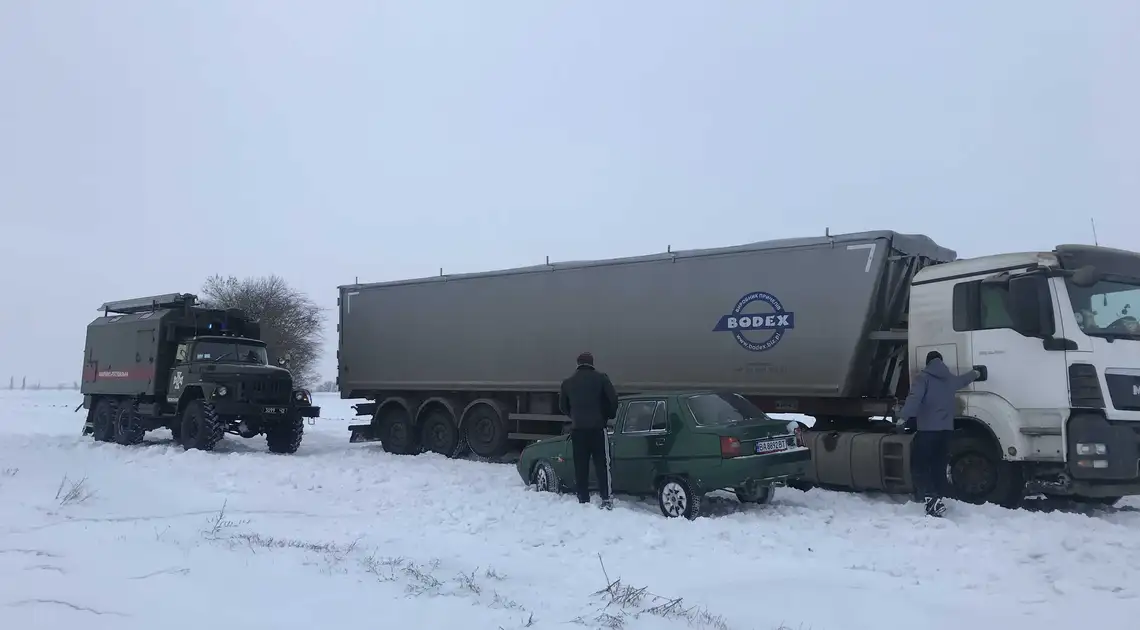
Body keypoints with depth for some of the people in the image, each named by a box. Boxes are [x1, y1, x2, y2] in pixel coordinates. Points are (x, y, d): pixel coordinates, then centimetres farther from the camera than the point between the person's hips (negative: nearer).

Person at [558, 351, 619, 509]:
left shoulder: (568, 382, 8)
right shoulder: (601, 378, -1)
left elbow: (562, 407, 13)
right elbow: (613, 400, -4)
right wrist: (609, 416, 13)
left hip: (577, 429, 3)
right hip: (597, 428, -2)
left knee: (580, 467, 7)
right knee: (602, 465, 0)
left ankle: (583, 500, 7)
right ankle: (606, 499, -6)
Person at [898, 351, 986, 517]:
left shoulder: (923, 377, -5)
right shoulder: (950, 379, 16)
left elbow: (914, 398, -21)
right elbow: (963, 379, 39)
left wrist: (903, 416, -29)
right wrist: (975, 373, 61)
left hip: (927, 429, -6)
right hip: (945, 430, 6)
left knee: (919, 465, -5)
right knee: (939, 466, 12)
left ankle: (931, 500, -21)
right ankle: (936, 501, 16)